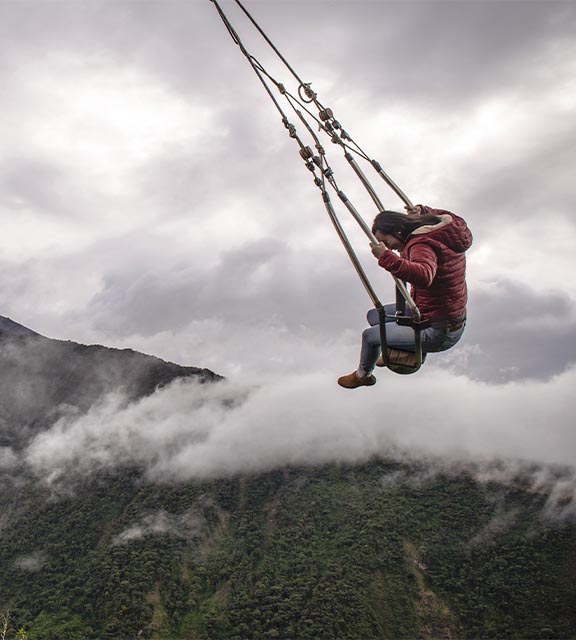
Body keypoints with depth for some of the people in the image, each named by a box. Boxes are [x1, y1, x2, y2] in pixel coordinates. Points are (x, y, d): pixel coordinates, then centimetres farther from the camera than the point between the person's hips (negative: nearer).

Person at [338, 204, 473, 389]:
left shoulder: (423, 244, -28)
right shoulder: (439, 229, 0)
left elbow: (424, 276, -50)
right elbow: (439, 216, 27)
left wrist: (387, 257, -51)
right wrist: (422, 211, 11)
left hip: (438, 332, -10)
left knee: (370, 335, -2)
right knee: (374, 315, 18)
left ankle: (363, 375, 29)